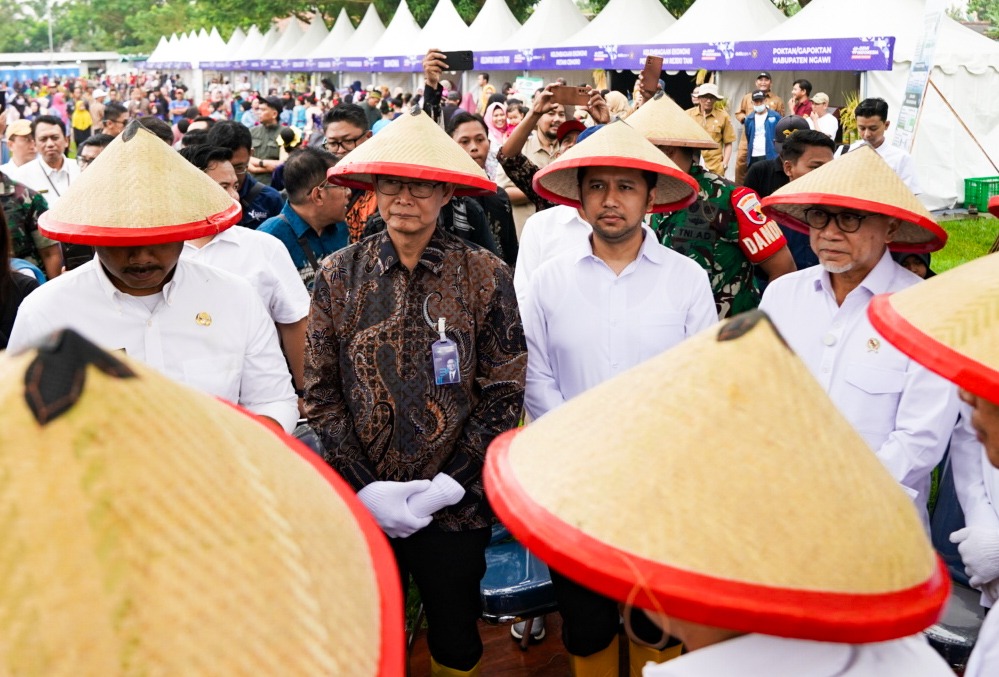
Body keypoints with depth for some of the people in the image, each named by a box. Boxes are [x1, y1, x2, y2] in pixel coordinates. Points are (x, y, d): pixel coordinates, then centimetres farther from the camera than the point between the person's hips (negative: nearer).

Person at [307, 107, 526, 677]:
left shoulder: (486, 277, -7)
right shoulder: (339, 276, -3)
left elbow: (503, 395, -6)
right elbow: (322, 392, -1)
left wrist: (450, 485, -13)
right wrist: (363, 486, -10)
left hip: (454, 505, -1)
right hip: (361, 503, 1)